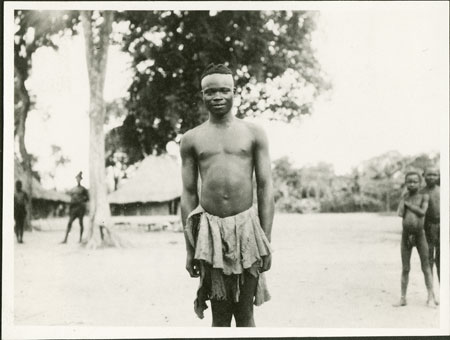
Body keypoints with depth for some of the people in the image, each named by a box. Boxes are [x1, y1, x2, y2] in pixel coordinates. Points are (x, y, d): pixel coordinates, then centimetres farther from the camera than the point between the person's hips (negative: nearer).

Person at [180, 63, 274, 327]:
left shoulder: (254, 133, 5)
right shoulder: (191, 139, 8)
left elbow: (266, 188, 3)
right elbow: (188, 194, 8)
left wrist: (266, 241, -3)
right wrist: (190, 248, 4)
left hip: (247, 226, 0)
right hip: (210, 229, 1)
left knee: (245, 313, 5)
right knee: (219, 314, 5)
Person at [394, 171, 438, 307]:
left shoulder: (424, 196, 0)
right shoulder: (404, 197, 7)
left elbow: (422, 212, -15)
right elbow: (400, 214, -6)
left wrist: (408, 204, -9)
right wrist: (405, 199, -5)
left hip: (420, 234, -3)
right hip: (406, 234, 3)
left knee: (426, 267, 1)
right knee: (405, 268, 6)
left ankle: (431, 297, 7)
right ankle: (403, 298, 11)